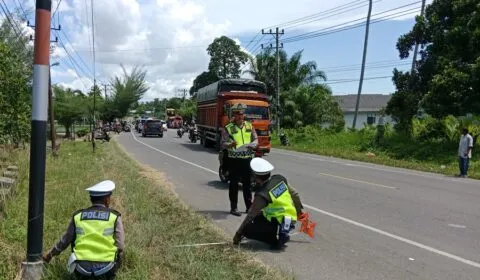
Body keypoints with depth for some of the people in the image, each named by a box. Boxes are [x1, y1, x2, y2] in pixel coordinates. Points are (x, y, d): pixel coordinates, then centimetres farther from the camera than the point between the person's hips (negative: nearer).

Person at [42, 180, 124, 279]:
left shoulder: (77, 216, 2)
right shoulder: (114, 217, -6)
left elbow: (64, 241, 13)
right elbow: (120, 247, -6)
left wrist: (50, 255, 32)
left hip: (82, 268, 3)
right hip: (105, 269, -3)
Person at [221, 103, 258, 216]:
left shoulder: (249, 126, 9)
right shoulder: (228, 128, -2)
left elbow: (255, 139, 13)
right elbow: (223, 143, -4)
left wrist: (252, 145, -9)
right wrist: (230, 145, -25)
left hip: (247, 159, 3)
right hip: (234, 159, -3)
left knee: (247, 184, 12)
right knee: (234, 184, 3)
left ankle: (249, 206, 22)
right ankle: (233, 208, 11)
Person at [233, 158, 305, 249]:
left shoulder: (262, 194, -21)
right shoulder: (280, 179, -2)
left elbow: (250, 216, -14)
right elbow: (295, 194, 9)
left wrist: (238, 233, -3)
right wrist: (298, 210, 27)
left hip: (280, 225, -8)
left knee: (247, 229, -7)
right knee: (258, 217, 25)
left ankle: (276, 240, -6)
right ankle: (282, 235, 15)